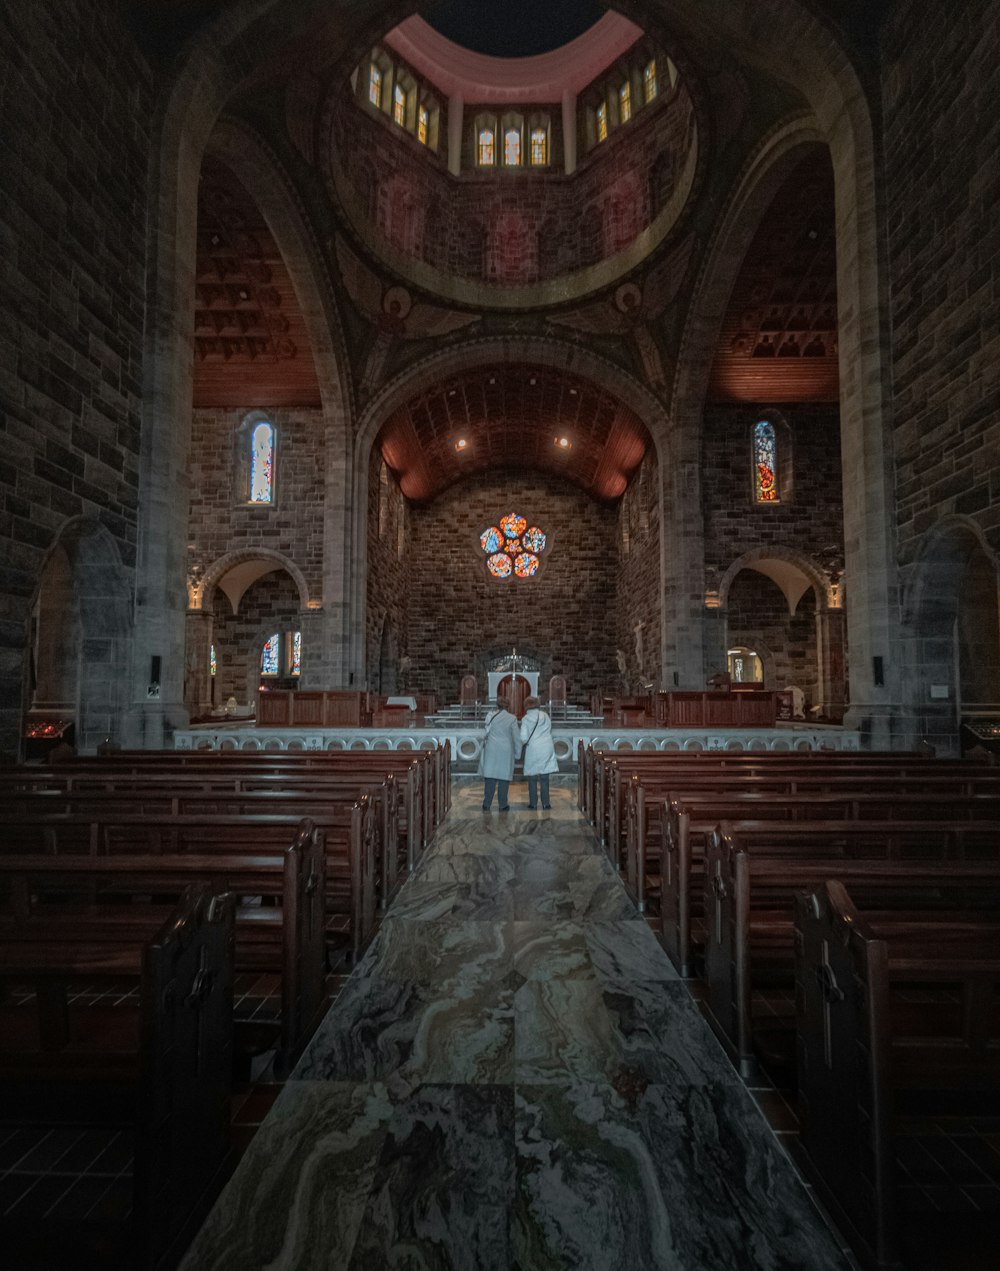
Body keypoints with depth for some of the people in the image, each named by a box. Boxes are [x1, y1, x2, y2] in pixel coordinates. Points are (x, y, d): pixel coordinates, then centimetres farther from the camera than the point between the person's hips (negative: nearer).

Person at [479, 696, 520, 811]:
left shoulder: (490, 716, 0)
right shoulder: (511, 718, -6)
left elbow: (487, 732, 7)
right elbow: (516, 738, -3)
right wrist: (517, 753, 6)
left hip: (491, 750, 2)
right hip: (506, 751, -2)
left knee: (490, 778, 6)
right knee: (504, 778, 6)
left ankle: (486, 805, 9)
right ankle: (503, 805, 10)